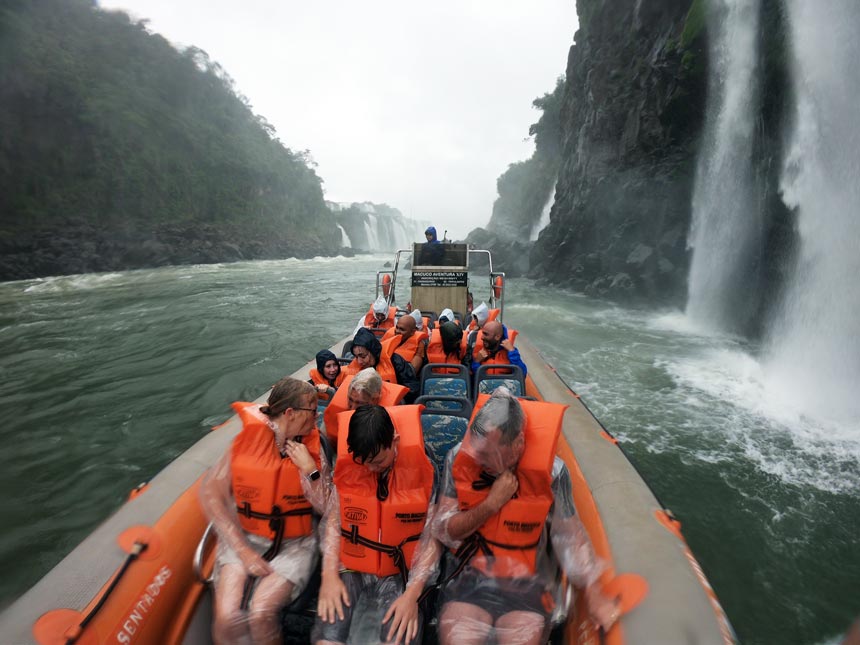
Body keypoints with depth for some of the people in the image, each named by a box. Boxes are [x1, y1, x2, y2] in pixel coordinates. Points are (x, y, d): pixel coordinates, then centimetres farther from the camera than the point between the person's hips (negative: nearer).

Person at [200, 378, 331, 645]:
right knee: (227, 616, -20)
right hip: (244, 537, 0)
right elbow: (210, 494, -8)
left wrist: (309, 470, -19)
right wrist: (243, 551, -12)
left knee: (261, 612, -22)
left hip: (294, 544, 0)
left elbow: (326, 508, -4)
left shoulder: (312, 446, -5)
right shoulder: (248, 439, -9)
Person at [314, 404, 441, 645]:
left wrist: (412, 593, -16)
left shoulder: (421, 472, -12)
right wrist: (330, 575, -9)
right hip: (350, 570, 2)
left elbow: (432, 537, -9)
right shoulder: (347, 468, -4)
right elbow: (332, 522, 2)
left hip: (399, 574, -2)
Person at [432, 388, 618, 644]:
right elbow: (443, 532, -9)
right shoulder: (460, 458, -11)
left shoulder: (550, 471, -14)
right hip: (470, 579, 0)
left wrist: (593, 593, -9)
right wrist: (492, 503, -20)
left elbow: (569, 537, -2)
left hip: (527, 586, 0)